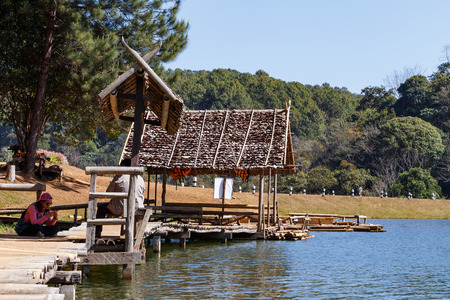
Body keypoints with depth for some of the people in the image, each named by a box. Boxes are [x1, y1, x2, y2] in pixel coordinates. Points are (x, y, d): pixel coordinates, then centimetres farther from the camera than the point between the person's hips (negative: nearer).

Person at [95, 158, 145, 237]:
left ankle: (97, 233, 29)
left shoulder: (119, 177, -8)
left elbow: (108, 192, 0)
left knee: (101, 207, 23)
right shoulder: (140, 179, 3)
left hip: (119, 210, -4)